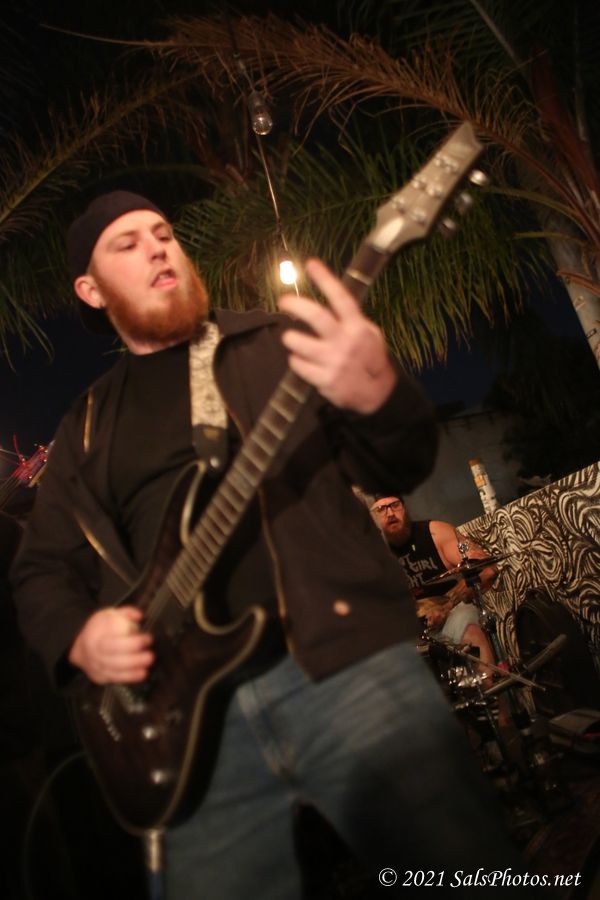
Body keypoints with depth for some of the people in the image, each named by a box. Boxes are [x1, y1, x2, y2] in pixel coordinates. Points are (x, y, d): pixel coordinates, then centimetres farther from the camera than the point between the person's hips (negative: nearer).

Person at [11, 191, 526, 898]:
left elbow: (400, 469, 1)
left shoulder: (275, 342, 9)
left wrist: (377, 396, -22)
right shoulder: (86, 427, 17)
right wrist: (80, 639, -1)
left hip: (341, 658, -2)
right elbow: (40, 568, 20)